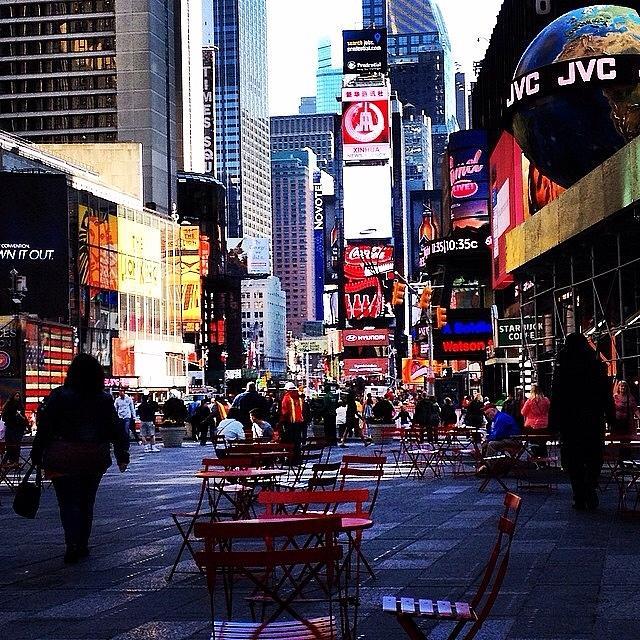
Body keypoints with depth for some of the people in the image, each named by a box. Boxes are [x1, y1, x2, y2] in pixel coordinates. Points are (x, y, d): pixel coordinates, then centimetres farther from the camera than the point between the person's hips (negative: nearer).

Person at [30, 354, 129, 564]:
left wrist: (37, 455, 0)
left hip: (65, 459, -3)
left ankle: (73, 544, -17)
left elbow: (44, 428, -7)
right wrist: (122, 455, 14)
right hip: (95, 459, 4)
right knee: (86, 502, 16)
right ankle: (82, 545, 22)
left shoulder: (58, 396, -8)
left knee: (68, 502, -1)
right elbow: (117, 430, 5)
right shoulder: (105, 400, 2)